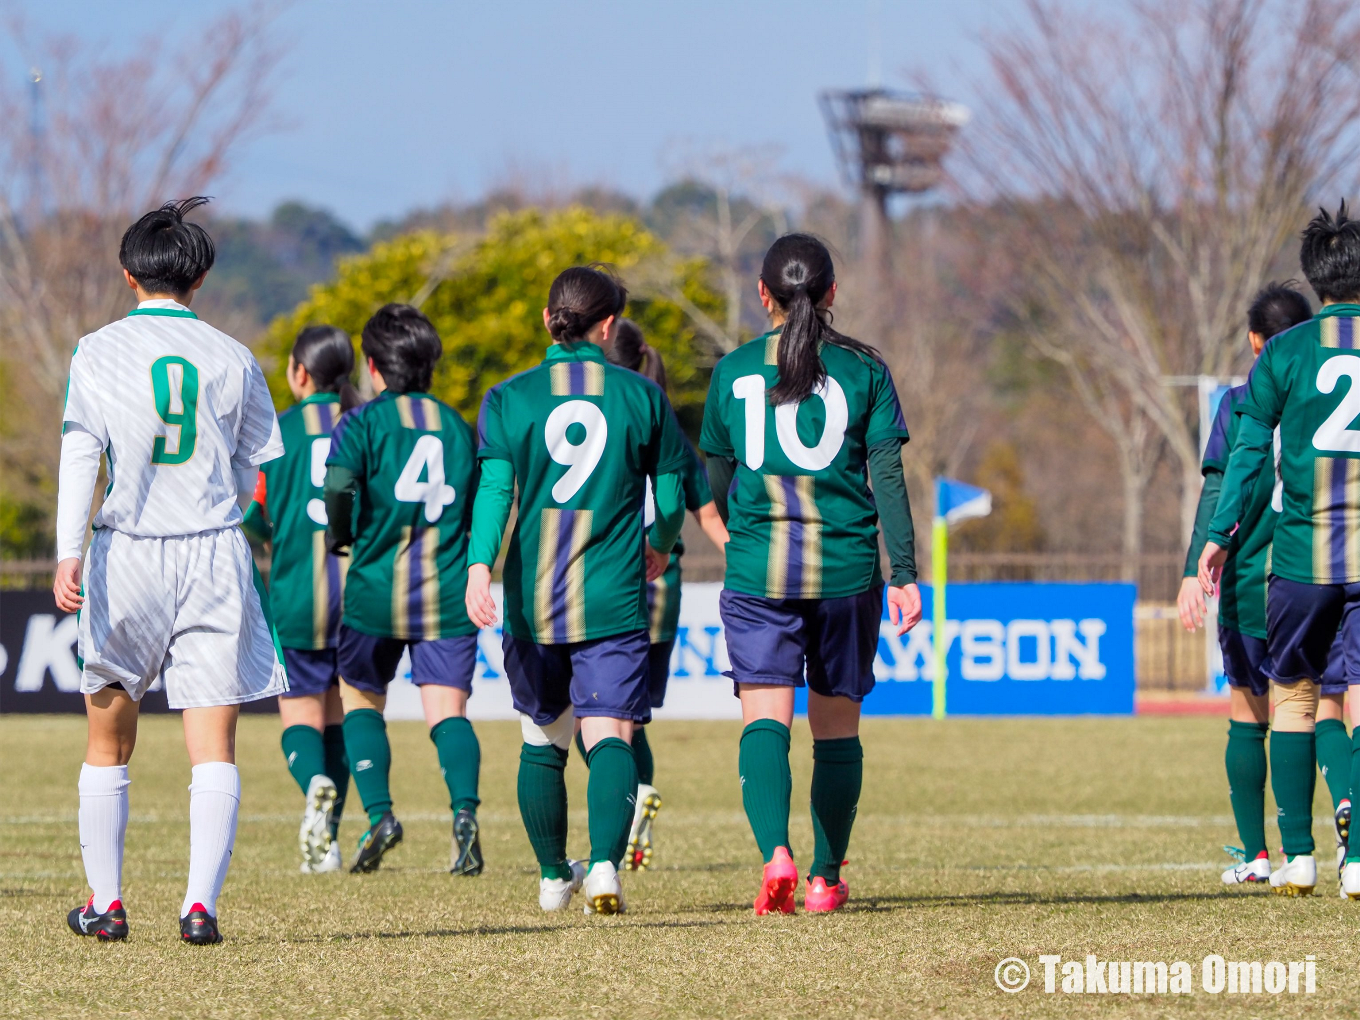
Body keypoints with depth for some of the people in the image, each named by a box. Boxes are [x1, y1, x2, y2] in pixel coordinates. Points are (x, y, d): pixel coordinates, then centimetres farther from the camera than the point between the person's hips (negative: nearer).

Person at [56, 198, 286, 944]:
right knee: (213, 747, -1)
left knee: (109, 743, 14)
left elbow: (80, 454, -9)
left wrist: (68, 553, -16)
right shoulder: (232, 359, 6)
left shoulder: (98, 352, 1)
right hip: (215, 550, 0)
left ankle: (104, 901, 16)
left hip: (127, 553, 0)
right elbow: (254, 470, 11)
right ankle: (200, 903, -11)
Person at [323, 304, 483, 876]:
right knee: (447, 708, -3)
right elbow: (480, 509, 12)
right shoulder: (458, 427, 12)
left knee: (361, 699, 16)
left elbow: (338, 483, -19)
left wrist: (339, 535, -1)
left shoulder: (363, 422, -1)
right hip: (448, 593, 2)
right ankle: (465, 808, -28)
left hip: (376, 592, -2)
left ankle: (378, 812, 0)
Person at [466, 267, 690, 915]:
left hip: (531, 601, 2)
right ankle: (605, 865, -30)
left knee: (542, 742, 18)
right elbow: (671, 496, 8)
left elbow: (494, 487, -11)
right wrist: (660, 546, 29)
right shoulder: (641, 396, 2)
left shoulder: (508, 399, 3)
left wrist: (479, 565, -21)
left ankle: (553, 876, 31)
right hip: (614, 602, -2)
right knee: (609, 734, -8)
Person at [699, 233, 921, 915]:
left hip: (757, 572, 0)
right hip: (847, 570, 0)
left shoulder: (735, 371, 5)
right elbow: (888, 477, -3)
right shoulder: (864, 370, 2)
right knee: (837, 726, 11)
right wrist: (904, 573, 0)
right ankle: (826, 878, 16)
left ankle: (775, 852, -28)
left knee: (764, 718, -6)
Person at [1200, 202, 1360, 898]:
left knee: (1293, 693, 11)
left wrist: (1218, 537, 8)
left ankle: (1297, 856, 8)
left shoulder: (1284, 353, 1)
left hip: (1302, 553, -1)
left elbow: (1249, 453, 1)